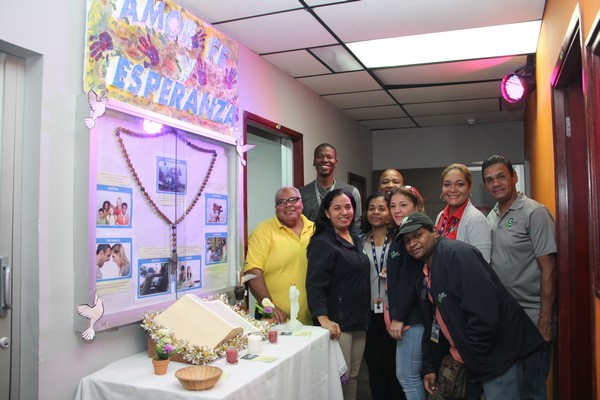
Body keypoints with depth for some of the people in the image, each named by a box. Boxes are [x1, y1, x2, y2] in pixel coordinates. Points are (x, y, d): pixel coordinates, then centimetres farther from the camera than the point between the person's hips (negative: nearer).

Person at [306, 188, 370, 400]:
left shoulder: (355, 239, 12)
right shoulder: (323, 243, -12)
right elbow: (315, 285, -20)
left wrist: (365, 316, 18)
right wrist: (324, 319, -29)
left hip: (359, 322, 8)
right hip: (338, 324, -7)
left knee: (353, 376, 14)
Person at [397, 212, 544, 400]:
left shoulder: (456, 253, -20)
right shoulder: (423, 278, 8)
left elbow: (483, 314, -27)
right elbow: (432, 324, 17)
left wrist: (471, 359, -18)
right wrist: (429, 367, 14)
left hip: (495, 354, -8)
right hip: (464, 357, 9)